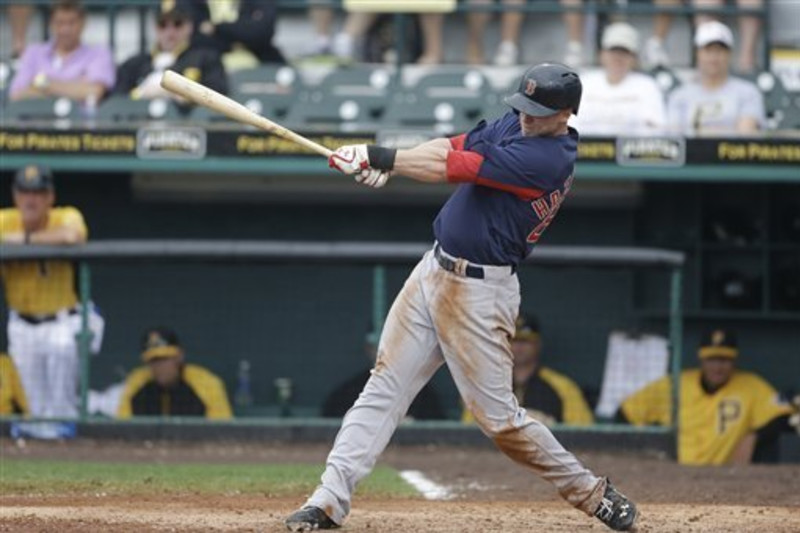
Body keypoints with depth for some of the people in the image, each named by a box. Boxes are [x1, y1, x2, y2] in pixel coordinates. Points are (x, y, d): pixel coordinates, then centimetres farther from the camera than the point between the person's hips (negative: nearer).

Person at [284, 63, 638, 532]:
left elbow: (453, 169, -22)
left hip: (480, 294, -8)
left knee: (498, 415, -3)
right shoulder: (517, 125, 7)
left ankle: (591, 492, 15)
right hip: (433, 272, 8)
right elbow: (451, 148, 1)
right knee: (384, 387, 2)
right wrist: (385, 162, -17)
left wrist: (378, 157, -18)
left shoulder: (547, 159, -21)